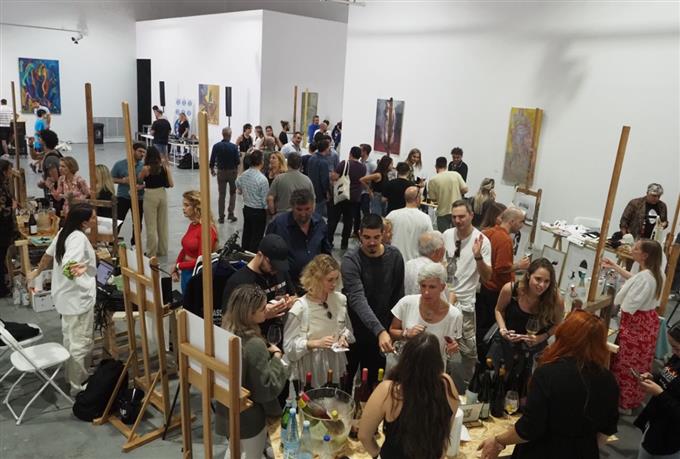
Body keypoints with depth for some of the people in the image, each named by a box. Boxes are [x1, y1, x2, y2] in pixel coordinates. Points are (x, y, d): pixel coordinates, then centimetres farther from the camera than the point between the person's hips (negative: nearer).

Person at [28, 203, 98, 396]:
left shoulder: (64, 232, 4)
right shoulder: (79, 238, -24)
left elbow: (48, 254, 19)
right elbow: (66, 267, -36)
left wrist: (37, 271, 34)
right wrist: (76, 269, -58)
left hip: (67, 296, 10)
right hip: (79, 298, -10)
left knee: (70, 339, 24)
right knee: (81, 343, 1)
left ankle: (72, 377, 39)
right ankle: (78, 385, 11)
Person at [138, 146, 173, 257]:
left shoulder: (146, 169, -12)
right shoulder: (164, 167, -1)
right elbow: (171, 184, 0)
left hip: (150, 196, -5)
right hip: (162, 194, 5)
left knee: (151, 226, 4)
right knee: (163, 225, 14)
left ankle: (152, 253, 9)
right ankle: (162, 250, 23)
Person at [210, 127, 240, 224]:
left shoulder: (216, 146, -7)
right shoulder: (233, 147, -14)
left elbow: (212, 160, -2)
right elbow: (238, 161, -11)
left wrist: (212, 169, 15)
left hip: (221, 172, 2)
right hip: (232, 171, -1)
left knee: (221, 195, 9)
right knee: (233, 193, 16)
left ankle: (221, 217, 11)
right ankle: (230, 214, 8)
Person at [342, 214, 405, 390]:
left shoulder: (394, 256, -5)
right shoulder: (351, 259, -17)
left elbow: (398, 296, 4)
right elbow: (358, 299, -29)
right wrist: (380, 331, -40)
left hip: (381, 332, 3)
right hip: (352, 331, -3)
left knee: (373, 384, 15)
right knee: (345, 383, 11)